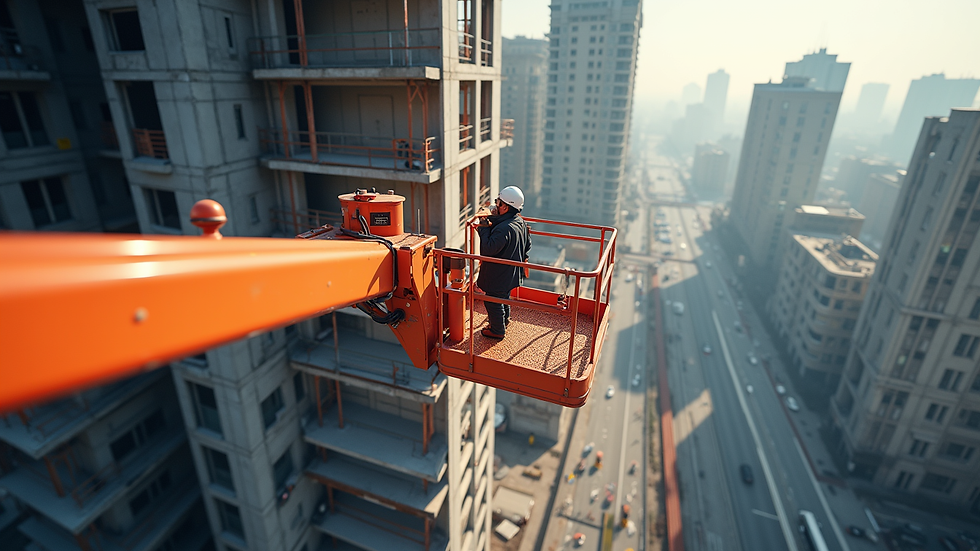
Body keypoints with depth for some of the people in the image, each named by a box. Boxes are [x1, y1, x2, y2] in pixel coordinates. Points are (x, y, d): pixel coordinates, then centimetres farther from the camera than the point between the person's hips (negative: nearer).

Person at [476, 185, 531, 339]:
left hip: (498, 274, -10)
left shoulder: (504, 229, -33)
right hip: (511, 273, 10)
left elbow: (488, 249, -33)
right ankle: (504, 321, 47)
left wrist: (484, 227, -24)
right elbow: (527, 244, 11)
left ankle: (497, 331, 24)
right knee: (504, 297, 28)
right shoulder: (521, 222, -1)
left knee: (493, 301, 9)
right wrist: (521, 259, 23)